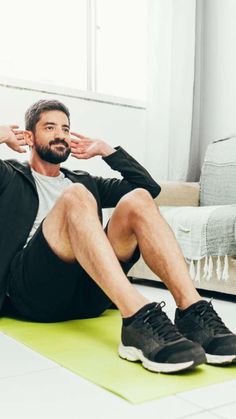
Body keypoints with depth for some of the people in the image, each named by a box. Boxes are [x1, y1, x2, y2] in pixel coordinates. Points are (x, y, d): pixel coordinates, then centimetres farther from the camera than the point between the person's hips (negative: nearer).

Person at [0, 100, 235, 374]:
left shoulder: (85, 180, 30)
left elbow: (148, 186, 23)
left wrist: (105, 150, 21)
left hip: (88, 293, 4)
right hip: (32, 289, -3)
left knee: (137, 199, -14)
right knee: (76, 195, -26)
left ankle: (192, 312, -30)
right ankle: (139, 320, -43)